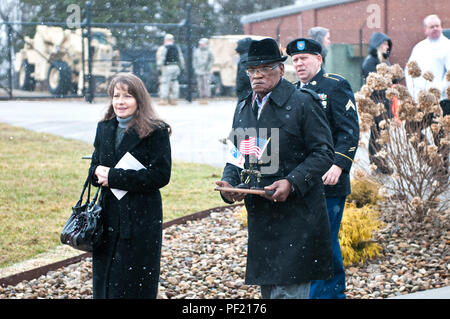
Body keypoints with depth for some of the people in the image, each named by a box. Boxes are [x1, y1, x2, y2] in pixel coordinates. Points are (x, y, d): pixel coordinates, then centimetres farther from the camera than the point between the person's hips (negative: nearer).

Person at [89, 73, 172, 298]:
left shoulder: (156, 132, -8)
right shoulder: (104, 129, 11)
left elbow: (160, 175, -15)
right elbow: (94, 168, 15)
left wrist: (115, 177, -17)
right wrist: (99, 172, -11)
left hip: (141, 218, -5)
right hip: (109, 215, 6)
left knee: (134, 284, -1)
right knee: (104, 279, 9)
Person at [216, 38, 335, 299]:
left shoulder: (303, 103, -6)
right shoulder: (243, 108, 15)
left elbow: (324, 152, -9)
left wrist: (291, 183, -21)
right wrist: (229, 184, 0)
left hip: (296, 216, -7)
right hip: (260, 216, 7)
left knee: (288, 289, -9)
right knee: (267, 289, 13)